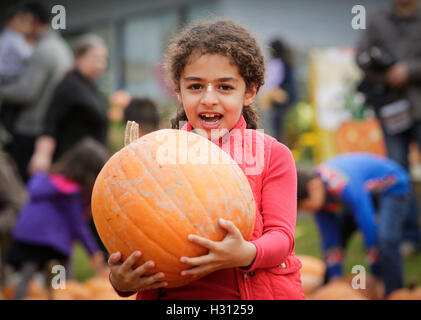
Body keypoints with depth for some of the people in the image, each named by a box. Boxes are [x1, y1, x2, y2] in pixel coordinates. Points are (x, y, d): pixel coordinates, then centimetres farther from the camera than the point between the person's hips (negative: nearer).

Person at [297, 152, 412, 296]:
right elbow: (329, 238, -10)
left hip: (393, 189, -8)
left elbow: (369, 228, -34)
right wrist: (335, 277, -13)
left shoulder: (346, 187, -41)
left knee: (385, 240, -30)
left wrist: (378, 275, -25)